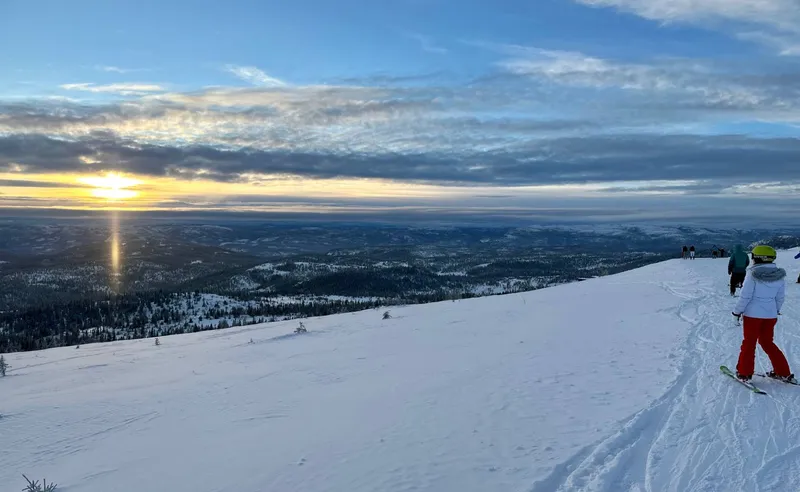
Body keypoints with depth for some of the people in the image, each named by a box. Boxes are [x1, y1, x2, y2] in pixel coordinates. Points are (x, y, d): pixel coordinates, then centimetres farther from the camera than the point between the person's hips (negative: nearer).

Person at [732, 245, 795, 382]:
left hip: (753, 314, -5)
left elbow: (745, 296, -15)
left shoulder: (753, 275, -17)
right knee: (767, 342, 20)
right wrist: (776, 310, 23)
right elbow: (780, 297, 8)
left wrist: (737, 311, -3)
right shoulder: (780, 276, -1)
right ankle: (783, 372, 22)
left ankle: (744, 373, 14)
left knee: (749, 342, 8)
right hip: (771, 314, 5)